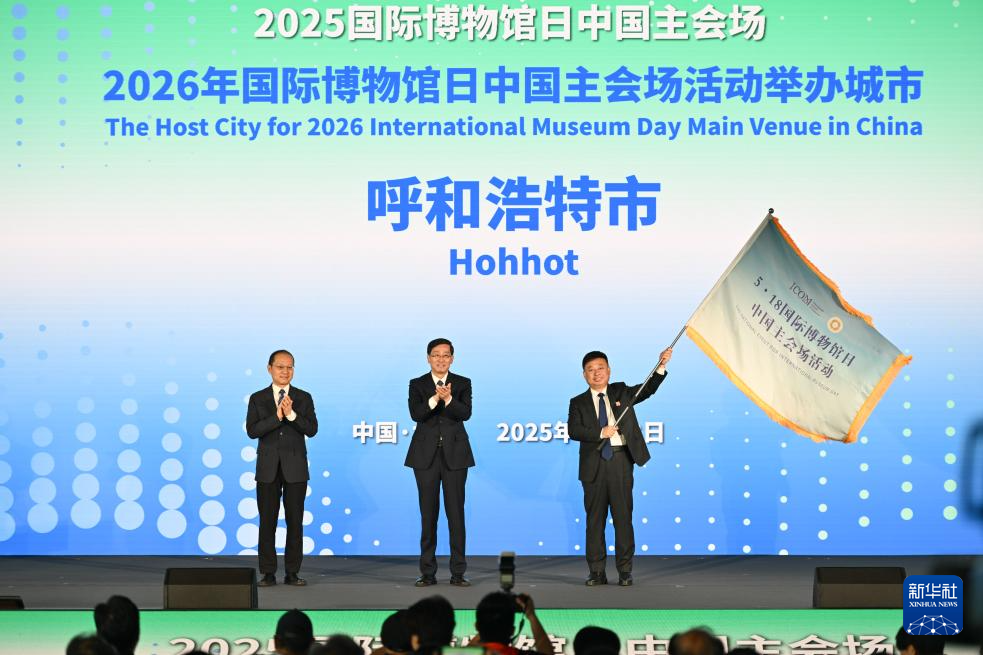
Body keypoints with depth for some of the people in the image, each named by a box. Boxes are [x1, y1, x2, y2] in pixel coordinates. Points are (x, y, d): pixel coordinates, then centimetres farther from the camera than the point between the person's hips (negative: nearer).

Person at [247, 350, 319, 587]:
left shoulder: (304, 398, 7)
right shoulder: (257, 398, 6)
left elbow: (312, 429, -4)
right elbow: (252, 431, -6)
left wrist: (291, 414, -17)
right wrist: (277, 417, -16)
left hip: (295, 467, 0)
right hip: (268, 468, 0)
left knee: (295, 521, 1)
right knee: (267, 521, 0)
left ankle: (292, 572, 6)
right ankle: (268, 573, 4)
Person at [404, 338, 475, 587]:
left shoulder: (462, 384, 6)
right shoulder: (417, 385, 6)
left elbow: (466, 413, -10)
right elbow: (415, 414, -11)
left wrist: (448, 399, -27)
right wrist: (435, 399, -26)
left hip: (454, 454, 0)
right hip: (426, 454, 0)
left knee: (456, 512, -1)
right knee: (428, 512, 3)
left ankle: (458, 572, 3)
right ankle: (427, 572, 7)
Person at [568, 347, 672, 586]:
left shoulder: (621, 392, 12)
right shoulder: (578, 403, 8)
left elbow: (647, 389, 0)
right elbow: (573, 430, -5)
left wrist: (661, 365, -13)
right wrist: (600, 433, -15)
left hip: (621, 461, 0)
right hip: (594, 465, 0)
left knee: (623, 516, 0)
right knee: (595, 518, 2)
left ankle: (624, 571, 4)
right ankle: (597, 572, 7)